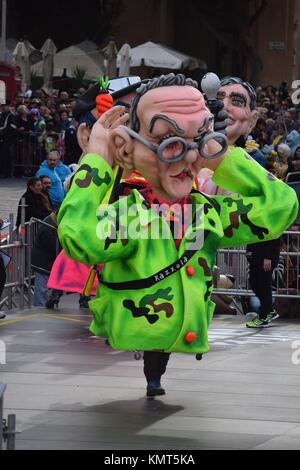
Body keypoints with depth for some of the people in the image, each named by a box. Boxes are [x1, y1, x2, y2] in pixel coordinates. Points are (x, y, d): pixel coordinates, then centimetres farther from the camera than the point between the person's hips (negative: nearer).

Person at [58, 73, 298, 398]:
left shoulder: (208, 213, 8)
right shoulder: (126, 215, -10)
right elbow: (78, 235, -30)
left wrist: (217, 155, 4)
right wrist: (97, 159, -17)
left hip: (187, 363, 4)